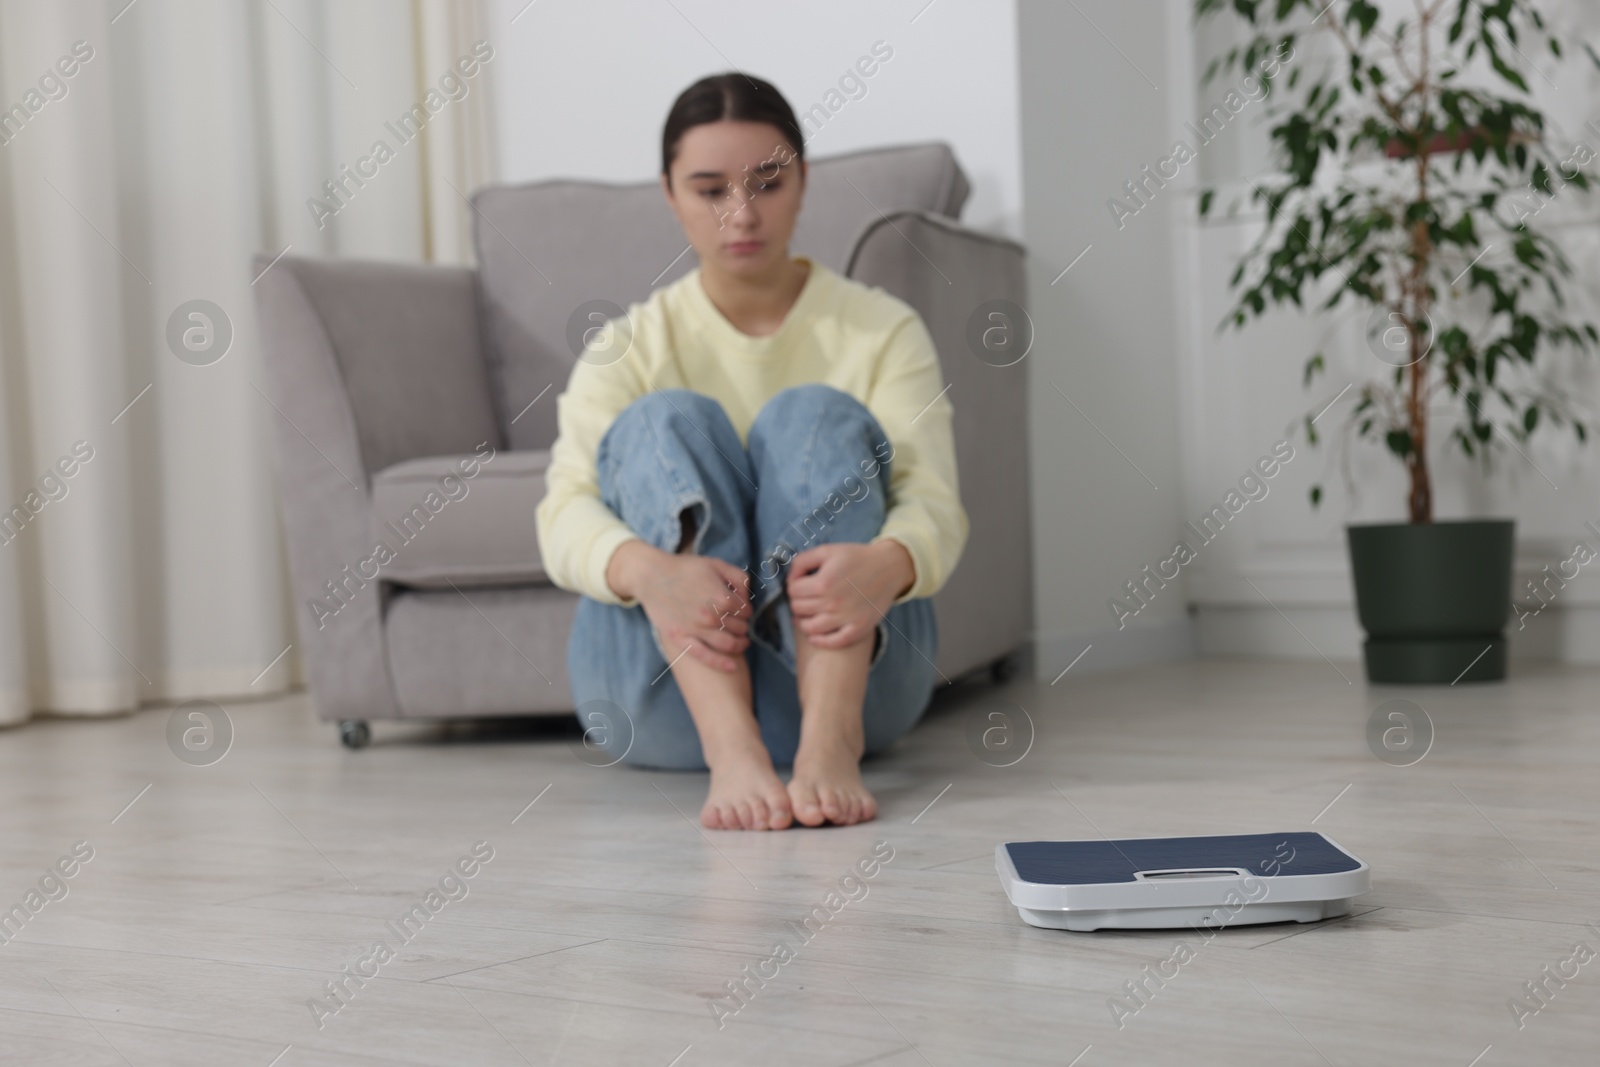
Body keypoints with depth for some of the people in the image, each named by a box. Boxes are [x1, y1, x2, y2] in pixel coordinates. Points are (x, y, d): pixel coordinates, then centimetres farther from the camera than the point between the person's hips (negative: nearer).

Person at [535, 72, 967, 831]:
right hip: (666, 698, 1)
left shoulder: (883, 330, 6)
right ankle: (729, 747, -43)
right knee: (669, 421, -21)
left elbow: (935, 503, -10)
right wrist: (649, 571, -36)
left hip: (853, 665, 0)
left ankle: (831, 739, -42)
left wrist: (887, 564, -36)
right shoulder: (628, 346, 6)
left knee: (817, 415, -21)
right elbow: (565, 513, -11)